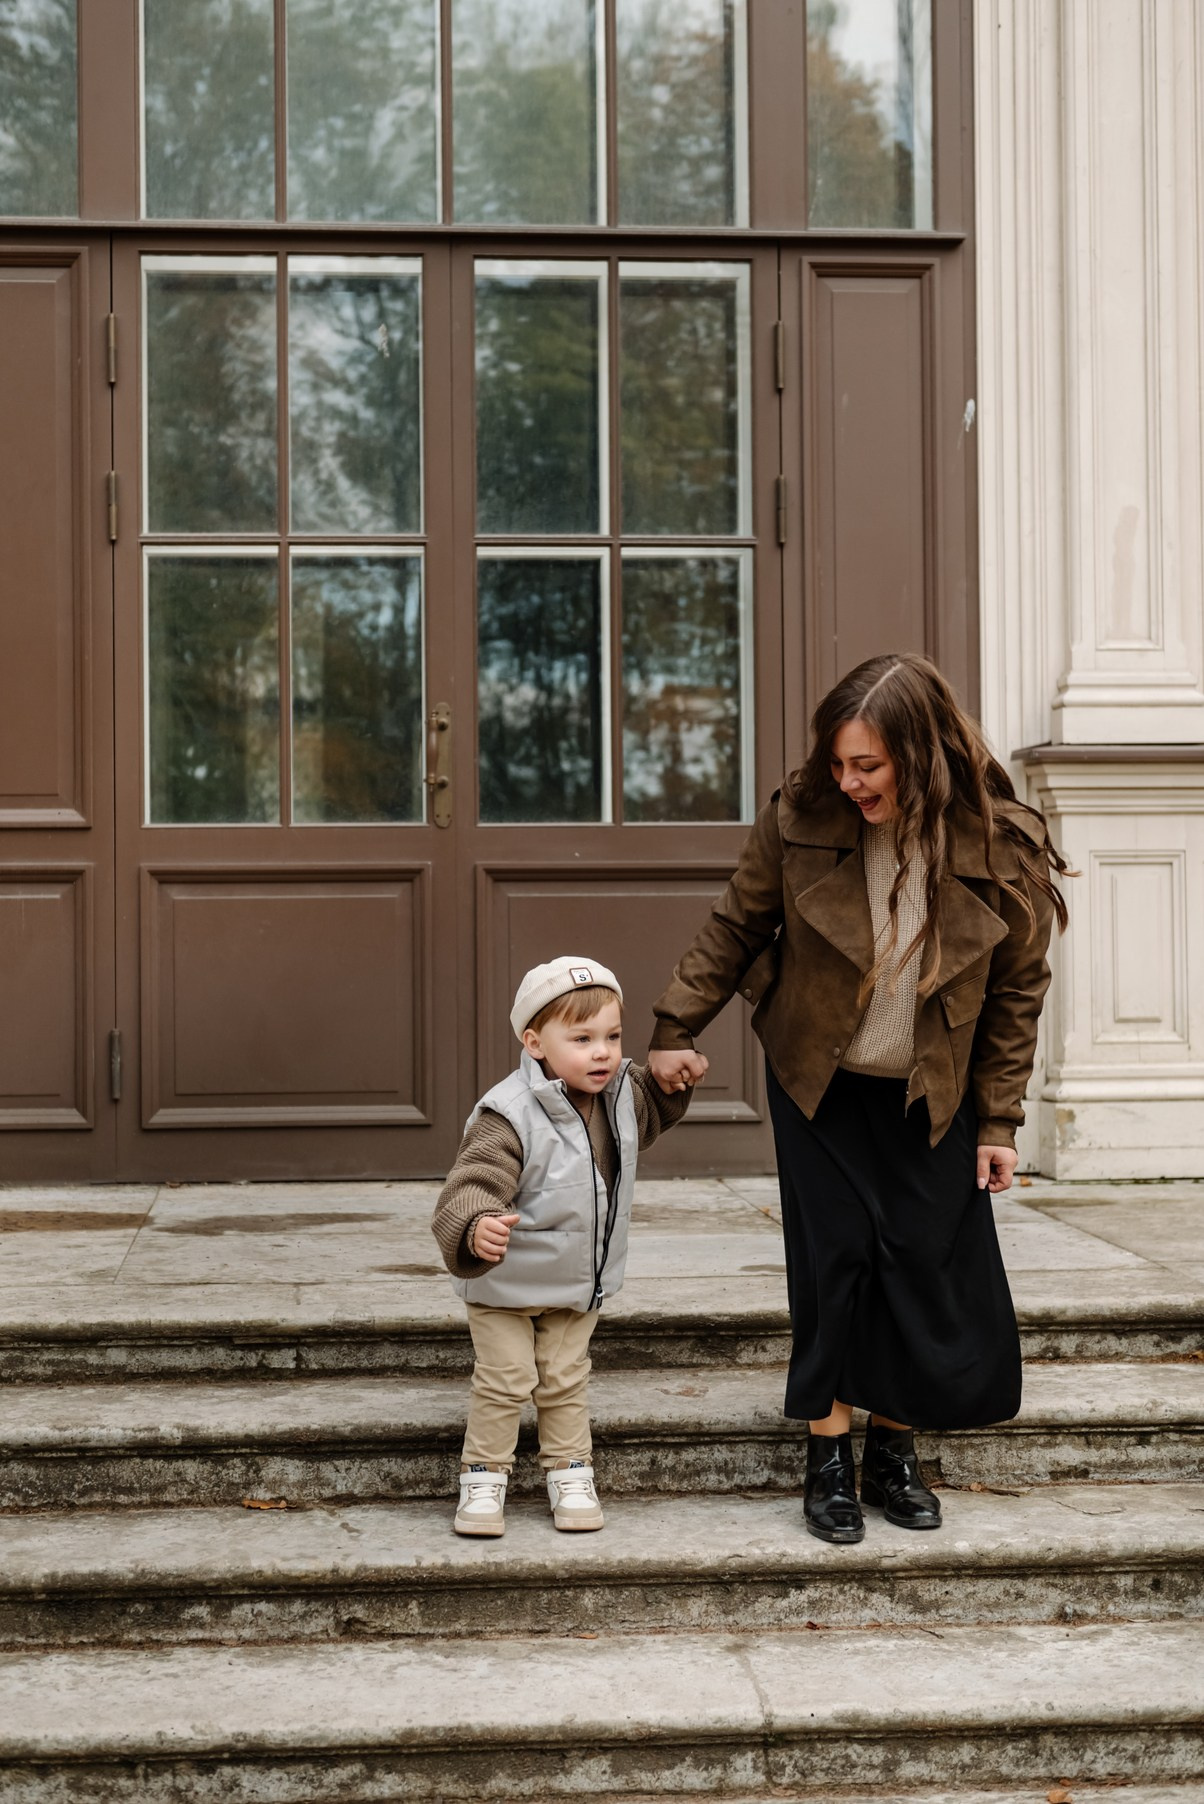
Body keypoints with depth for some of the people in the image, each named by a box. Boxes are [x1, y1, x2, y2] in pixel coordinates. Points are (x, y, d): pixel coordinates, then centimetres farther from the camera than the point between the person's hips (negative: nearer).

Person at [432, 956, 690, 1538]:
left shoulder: (622, 1092, -8)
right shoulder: (510, 1116, -31)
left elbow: (646, 1116, 18)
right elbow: (472, 1184, -40)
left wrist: (673, 1082, -1)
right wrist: (476, 1229, -61)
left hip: (580, 1283, 5)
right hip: (505, 1285, -5)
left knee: (566, 1380, 16)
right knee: (504, 1381, 1)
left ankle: (571, 1474, 30)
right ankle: (483, 1478, 19)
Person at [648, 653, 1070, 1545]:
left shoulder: (1003, 849, -16)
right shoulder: (801, 817, -17)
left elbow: (1016, 993, -6)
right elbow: (735, 928, -2)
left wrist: (999, 1121, -4)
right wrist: (676, 1029, -3)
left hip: (929, 1096, 1)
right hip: (819, 1082, 0)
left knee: (927, 1262, 1)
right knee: (834, 1254, -3)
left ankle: (893, 1448, 19)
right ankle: (829, 1455, 10)